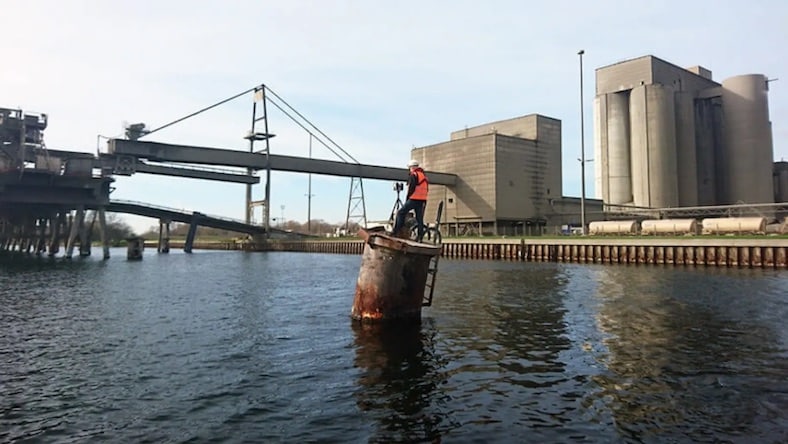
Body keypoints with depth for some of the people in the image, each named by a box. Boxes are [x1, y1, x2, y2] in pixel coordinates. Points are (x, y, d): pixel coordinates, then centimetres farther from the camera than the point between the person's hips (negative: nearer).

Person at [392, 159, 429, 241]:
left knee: (401, 213, -1)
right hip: (423, 200, 7)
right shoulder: (424, 176, 19)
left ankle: (396, 231, -7)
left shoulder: (413, 175, -6)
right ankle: (419, 237, 8)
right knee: (420, 219, 9)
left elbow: (411, 189, -11)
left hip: (414, 200, -7)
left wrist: (407, 199, -3)